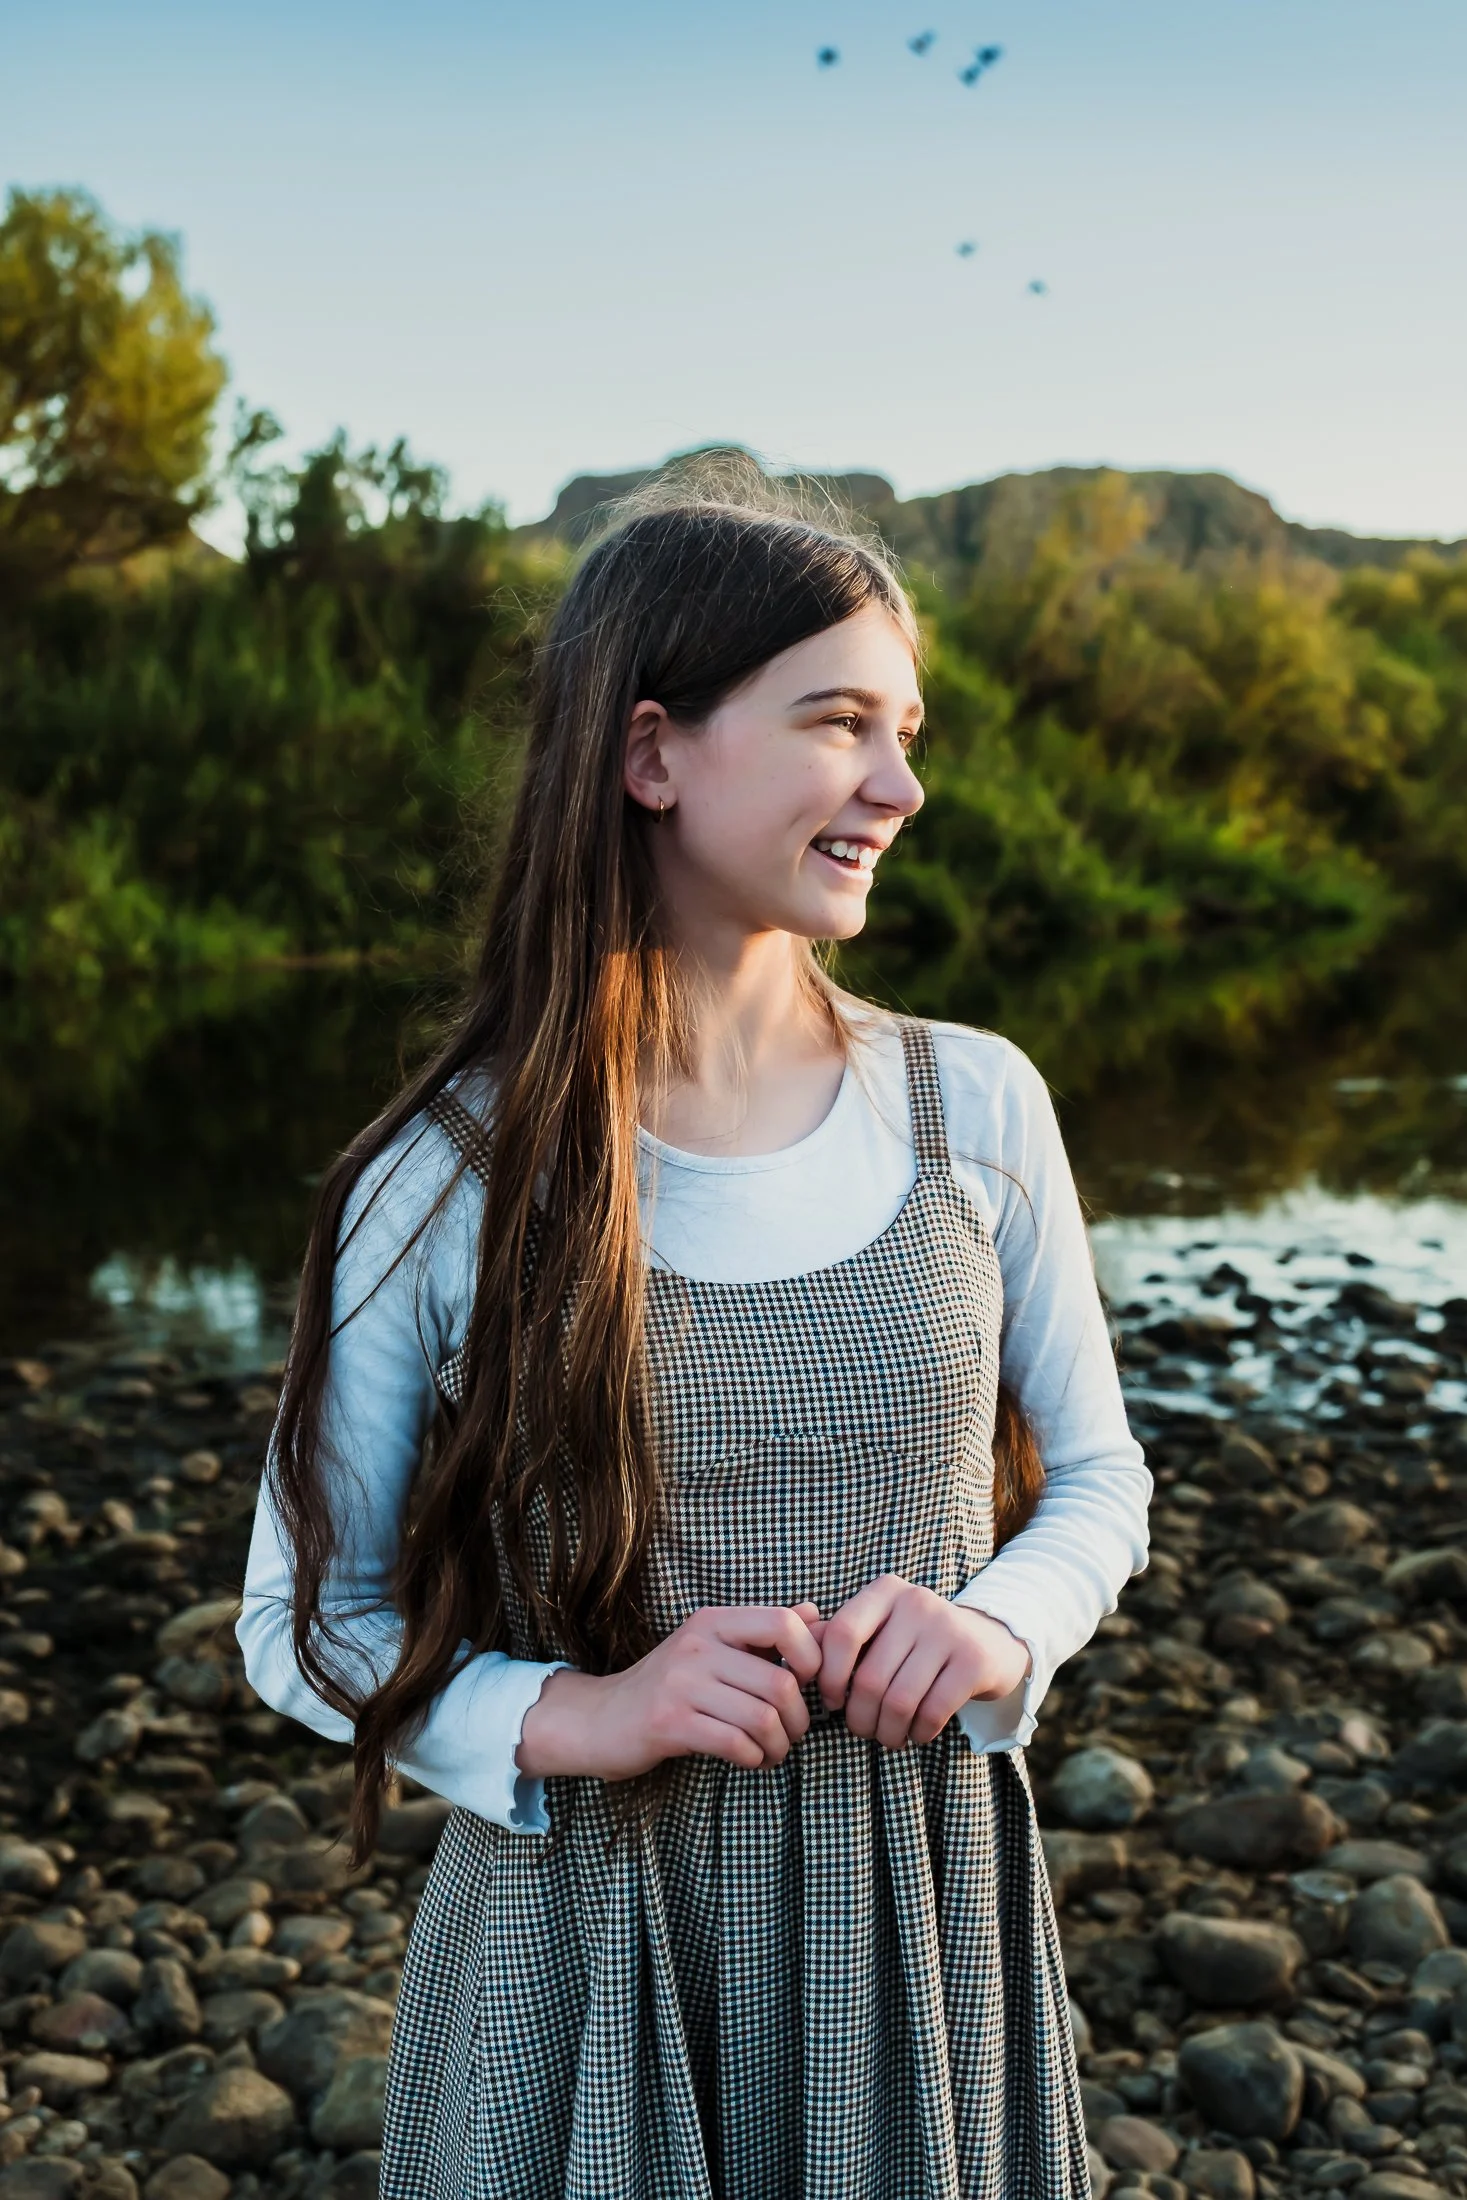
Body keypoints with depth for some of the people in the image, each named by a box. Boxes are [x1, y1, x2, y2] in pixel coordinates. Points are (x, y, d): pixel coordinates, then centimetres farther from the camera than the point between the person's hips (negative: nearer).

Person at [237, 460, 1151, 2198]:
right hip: (586, 1948, -2)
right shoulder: (444, 1186, -11)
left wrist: (1005, 1622, -13)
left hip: (922, 1926, 3)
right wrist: (566, 1719, -19)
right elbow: (303, 1617, -3)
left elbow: (1098, 1473, 7)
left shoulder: (975, 1109, -4)